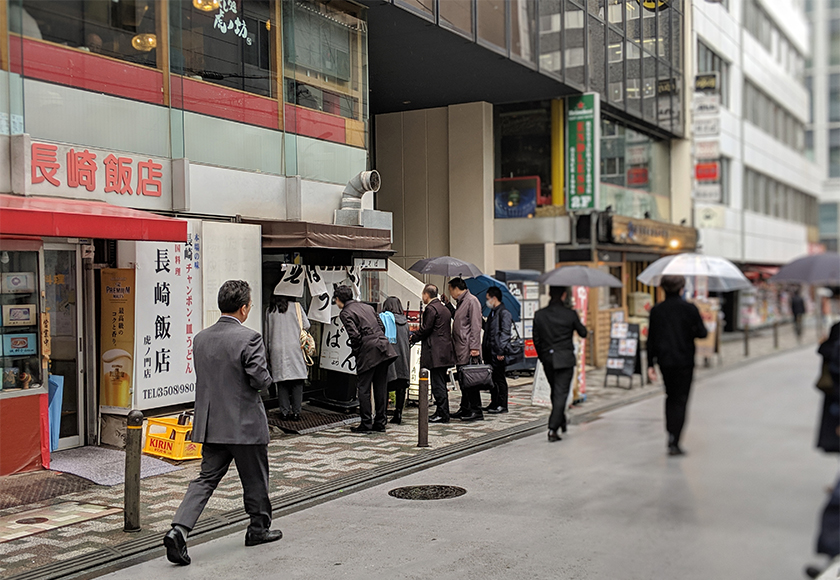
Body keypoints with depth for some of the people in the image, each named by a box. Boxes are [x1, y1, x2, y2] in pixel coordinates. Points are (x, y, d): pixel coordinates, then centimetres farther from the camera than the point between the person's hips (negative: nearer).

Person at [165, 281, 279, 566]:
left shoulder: (200, 339, 4)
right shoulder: (249, 338, -17)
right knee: (255, 480, 14)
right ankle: (259, 528, 29)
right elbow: (260, 379, -19)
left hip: (210, 424, 5)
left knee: (206, 479, 8)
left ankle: (179, 529, -6)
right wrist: (267, 378, 3)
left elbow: (204, 377, 13)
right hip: (245, 424, -5)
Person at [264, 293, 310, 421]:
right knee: (297, 382, 4)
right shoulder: (296, 307, 0)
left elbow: (267, 334, 9)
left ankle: (285, 412, 5)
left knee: (281, 383, 6)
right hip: (295, 348, -1)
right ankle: (296, 412, 2)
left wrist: (269, 352, 17)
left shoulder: (270, 311, 5)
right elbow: (306, 325, -1)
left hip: (277, 349, 1)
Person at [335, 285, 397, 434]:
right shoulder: (367, 306, 19)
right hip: (384, 349, 7)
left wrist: (355, 353, -1)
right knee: (380, 388, 11)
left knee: (363, 389, 3)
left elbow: (355, 335, -14)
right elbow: (382, 327, 16)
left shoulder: (345, 313, -3)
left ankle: (366, 424, 4)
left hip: (368, 353, -7)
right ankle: (380, 423, 16)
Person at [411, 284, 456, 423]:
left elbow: (425, 329, -15)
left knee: (437, 384, -6)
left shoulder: (431, 309, -12)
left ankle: (442, 414, -5)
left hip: (436, 353, -10)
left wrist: (413, 338, 2)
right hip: (445, 352, 10)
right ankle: (443, 412, 17)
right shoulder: (444, 308, 18)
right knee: (441, 383, 13)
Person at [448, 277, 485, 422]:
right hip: (460, 350, 10)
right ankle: (465, 409, 20)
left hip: (468, 351, -10)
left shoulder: (472, 301, -10)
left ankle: (476, 411, -5)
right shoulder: (461, 302, 20)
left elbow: (476, 325, -17)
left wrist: (474, 347, -21)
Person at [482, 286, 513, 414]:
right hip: (490, 351, 9)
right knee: (492, 379, 13)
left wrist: (502, 351, -21)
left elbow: (505, 333, -17)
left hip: (498, 353, -9)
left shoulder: (504, 313, -11)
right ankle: (494, 403, 20)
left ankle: (502, 405, 2)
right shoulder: (492, 313, 18)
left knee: (499, 379, -3)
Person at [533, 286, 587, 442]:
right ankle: (553, 428, -11)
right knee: (561, 393, -3)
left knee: (555, 392, 19)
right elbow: (583, 333, 3)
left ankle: (562, 422, 34)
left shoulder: (539, 314, -1)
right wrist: (578, 321, 22)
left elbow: (536, 340, 4)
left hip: (548, 359, 4)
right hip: (565, 359, -3)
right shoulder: (571, 314, -9)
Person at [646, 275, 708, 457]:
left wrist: (650, 365, 6)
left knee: (670, 397, 20)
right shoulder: (690, 308, -8)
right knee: (681, 400, 1)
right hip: (684, 361, -3)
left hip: (665, 361, 3)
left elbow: (651, 339, 1)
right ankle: (674, 442, -7)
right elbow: (702, 333, -5)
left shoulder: (656, 310, 0)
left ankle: (671, 435, 19)